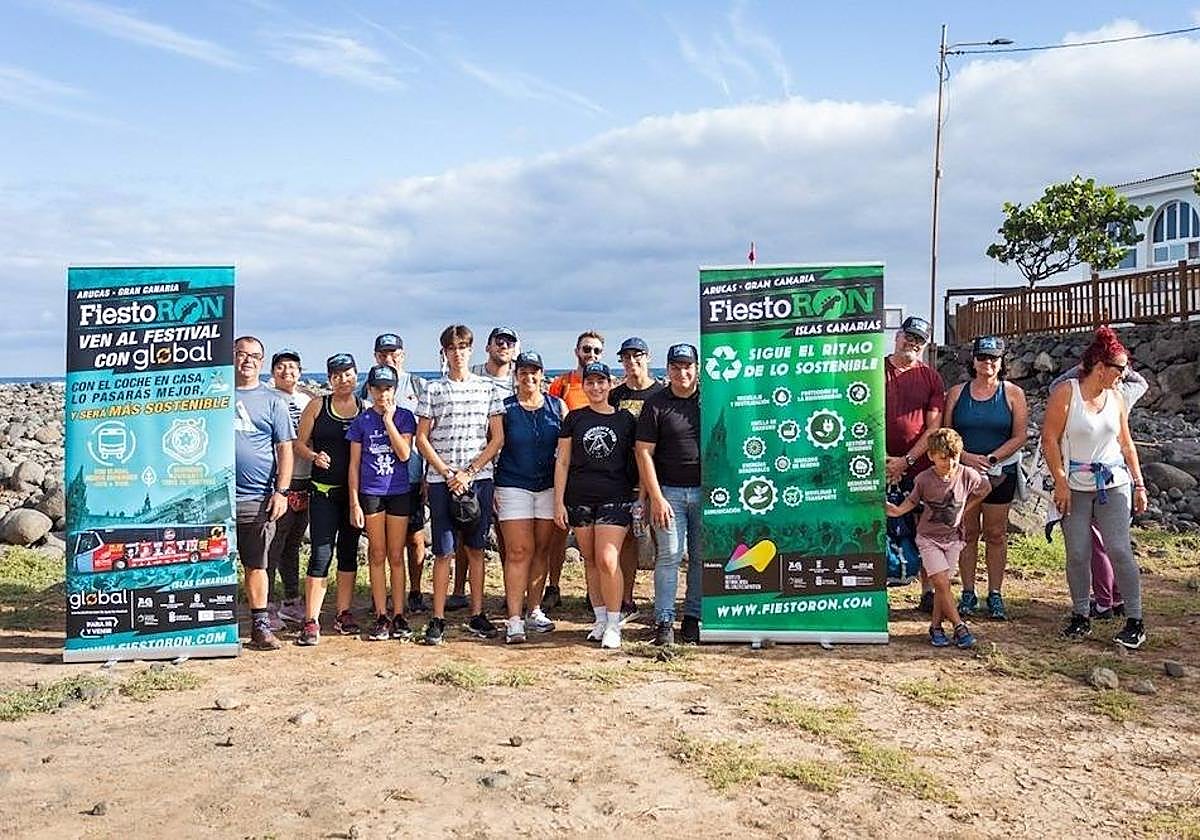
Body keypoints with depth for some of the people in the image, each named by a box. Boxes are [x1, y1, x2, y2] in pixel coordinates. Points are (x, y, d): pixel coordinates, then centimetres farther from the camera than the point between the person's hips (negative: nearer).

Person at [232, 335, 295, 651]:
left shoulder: (272, 401, 7)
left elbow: (285, 448, 4)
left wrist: (281, 491, -5)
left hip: (257, 498, 0)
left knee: (256, 565, 7)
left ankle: (261, 625, 15)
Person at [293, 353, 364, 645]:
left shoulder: (365, 408, 5)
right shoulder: (317, 406, 4)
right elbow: (300, 443, 6)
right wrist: (314, 456, -15)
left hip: (355, 490, 2)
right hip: (323, 490, -2)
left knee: (349, 551, 10)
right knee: (321, 553, -7)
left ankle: (343, 613, 21)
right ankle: (311, 621, -3)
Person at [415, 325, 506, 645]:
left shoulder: (487, 389, 7)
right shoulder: (433, 391, 5)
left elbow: (498, 438, 3)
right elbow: (422, 439, 3)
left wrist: (469, 471, -6)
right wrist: (447, 473, -7)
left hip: (479, 477, 1)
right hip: (441, 480, -1)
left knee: (476, 548, 8)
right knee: (443, 551, 0)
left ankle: (477, 615, 16)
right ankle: (438, 619, 6)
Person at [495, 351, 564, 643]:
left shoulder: (557, 407, 7)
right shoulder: (504, 408, 1)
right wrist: (490, 489, -2)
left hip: (549, 486, 3)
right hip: (513, 486, -2)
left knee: (541, 550, 7)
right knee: (518, 551, -8)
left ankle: (534, 612, 18)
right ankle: (514, 619, -7)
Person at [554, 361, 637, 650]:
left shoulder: (626, 420, 6)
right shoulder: (574, 419, 8)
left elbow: (638, 461, 9)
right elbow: (562, 461, 7)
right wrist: (558, 501, 2)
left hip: (615, 498, -2)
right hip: (579, 499, 2)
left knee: (608, 559, -12)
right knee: (590, 560, 8)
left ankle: (614, 624, -1)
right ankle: (600, 619, 19)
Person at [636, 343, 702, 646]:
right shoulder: (656, 404, -1)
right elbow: (644, 453, -3)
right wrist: (656, 498, -9)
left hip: (705, 490, 2)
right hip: (669, 490, -2)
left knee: (702, 557, 6)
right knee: (669, 556, -4)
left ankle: (693, 617, 17)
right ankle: (664, 621, 3)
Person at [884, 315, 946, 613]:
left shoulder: (931, 378, 7)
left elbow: (934, 427, 1)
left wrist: (906, 460, -9)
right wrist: (879, 459, -7)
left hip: (919, 466, 1)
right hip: (878, 465, -1)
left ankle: (928, 593, 15)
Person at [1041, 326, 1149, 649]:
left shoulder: (1116, 398, 8)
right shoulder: (1066, 392, -7)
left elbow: (1126, 444, 15)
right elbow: (1049, 439, -9)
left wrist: (1139, 484, 11)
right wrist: (1060, 483, -12)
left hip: (1114, 486, 3)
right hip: (1075, 488, -3)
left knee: (1119, 550, -4)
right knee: (1077, 555, 1)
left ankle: (1135, 621, 3)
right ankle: (1080, 617, 15)